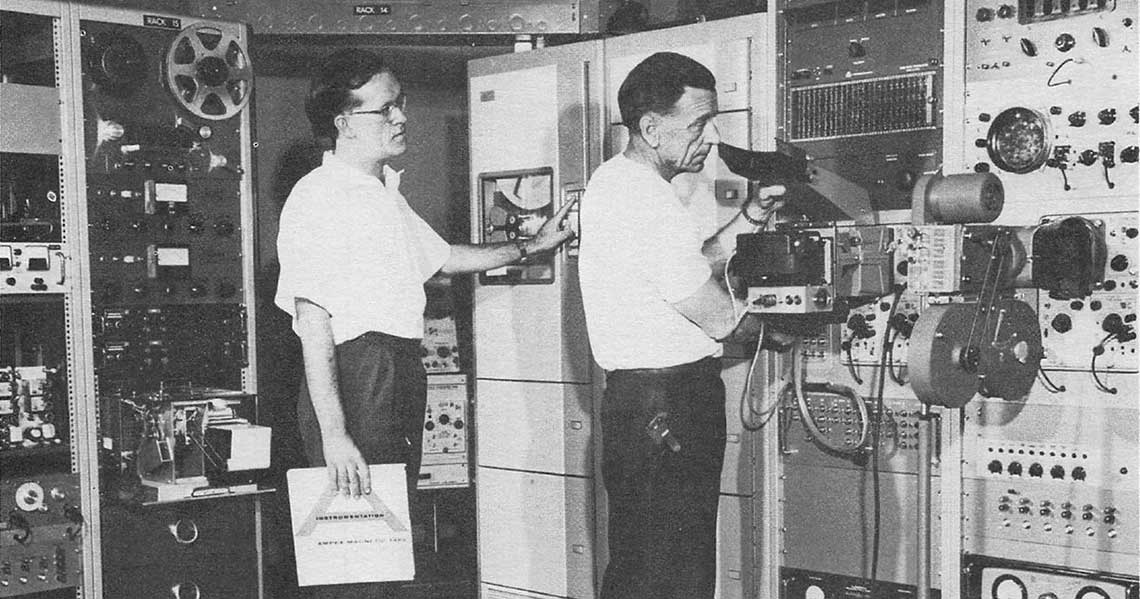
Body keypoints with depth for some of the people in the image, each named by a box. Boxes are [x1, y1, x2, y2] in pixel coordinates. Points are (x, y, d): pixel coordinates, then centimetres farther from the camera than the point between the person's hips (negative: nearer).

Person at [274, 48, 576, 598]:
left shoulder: (386, 196, 20)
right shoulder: (316, 198, -11)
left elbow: (441, 256, 37)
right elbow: (311, 321, -18)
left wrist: (531, 247, 38)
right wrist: (333, 433, -24)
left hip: (402, 374, 9)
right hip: (354, 372, -9)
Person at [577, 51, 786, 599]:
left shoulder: (613, 180, 14)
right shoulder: (648, 201, -19)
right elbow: (720, 319, -16)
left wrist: (749, 218, 11)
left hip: (636, 401, 11)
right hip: (668, 409, -11)